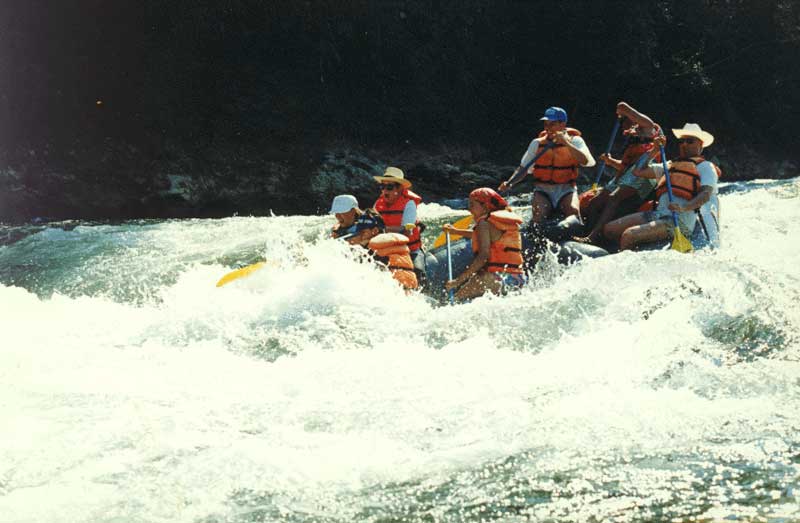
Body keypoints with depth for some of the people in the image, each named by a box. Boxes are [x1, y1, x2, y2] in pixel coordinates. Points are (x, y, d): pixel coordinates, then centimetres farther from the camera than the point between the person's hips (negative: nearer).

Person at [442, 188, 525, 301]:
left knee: (458, 297, -8)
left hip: (496, 278, -9)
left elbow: (484, 256, -17)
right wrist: (455, 231, 54)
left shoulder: (484, 223, -4)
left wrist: (458, 280, -19)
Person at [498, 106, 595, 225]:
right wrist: (509, 183, -10)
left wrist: (566, 143, -24)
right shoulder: (537, 143, 7)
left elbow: (586, 161, -17)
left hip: (565, 190, -1)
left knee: (573, 211, -30)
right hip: (543, 190, 1)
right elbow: (523, 169, 9)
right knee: (539, 213, -29)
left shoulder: (574, 141, 1)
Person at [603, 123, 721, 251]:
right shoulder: (671, 165, 29)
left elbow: (706, 194, -10)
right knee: (609, 229, -8)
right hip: (658, 214, 8)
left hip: (680, 220, -7)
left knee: (628, 235, -27)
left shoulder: (705, 166, 9)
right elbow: (638, 172, 27)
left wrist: (684, 207, -28)